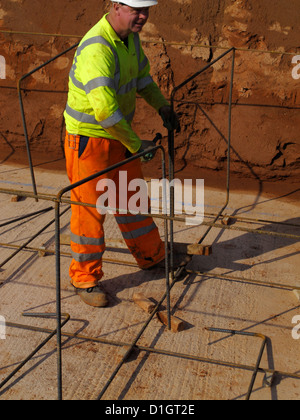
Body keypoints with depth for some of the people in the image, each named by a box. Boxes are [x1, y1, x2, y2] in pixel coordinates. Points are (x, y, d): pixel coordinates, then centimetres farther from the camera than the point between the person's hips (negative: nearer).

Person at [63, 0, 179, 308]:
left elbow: (141, 74, 20)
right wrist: (136, 144, -27)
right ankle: (85, 278, 20)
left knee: (130, 198, 20)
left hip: (117, 135, 9)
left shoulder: (129, 37, 2)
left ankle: (151, 256, 39)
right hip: (87, 139, -8)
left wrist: (162, 107, 6)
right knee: (90, 208, 2)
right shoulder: (97, 48, -29)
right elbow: (105, 108, -38)